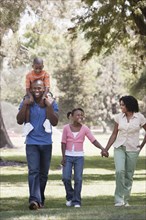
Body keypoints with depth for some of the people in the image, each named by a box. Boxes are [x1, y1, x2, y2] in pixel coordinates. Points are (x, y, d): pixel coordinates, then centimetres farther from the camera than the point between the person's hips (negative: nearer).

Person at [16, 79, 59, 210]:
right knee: (33, 171, -17)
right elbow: (20, 121, -7)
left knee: (43, 173, 10)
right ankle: (34, 200, -28)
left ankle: (40, 199, 24)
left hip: (46, 143, 2)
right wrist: (25, 105, -16)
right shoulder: (26, 103, 1)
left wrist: (49, 106, -19)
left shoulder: (51, 103, 0)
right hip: (32, 143, -2)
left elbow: (54, 122, -9)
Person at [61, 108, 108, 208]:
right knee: (66, 178, -7)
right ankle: (70, 197, 15)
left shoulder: (85, 129, -1)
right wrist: (63, 157, -4)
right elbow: (63, 143, 2)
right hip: (68, 156, 0)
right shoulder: (66, 128, -1)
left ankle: (76, 201, 0)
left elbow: (94, 140, -7)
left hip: (79, 157, 0)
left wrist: (102, 149, -20)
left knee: (78, 179, -6)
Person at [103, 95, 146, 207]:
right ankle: (119, 199, -15)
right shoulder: (119, 117, 1)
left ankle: (126, 200, 15)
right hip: (119, 148, 1)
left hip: (132, 149, -1)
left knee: (129, 175, 3)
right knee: (120, 171, -18)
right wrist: (106, 149, 1)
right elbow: (114, 135, 5)